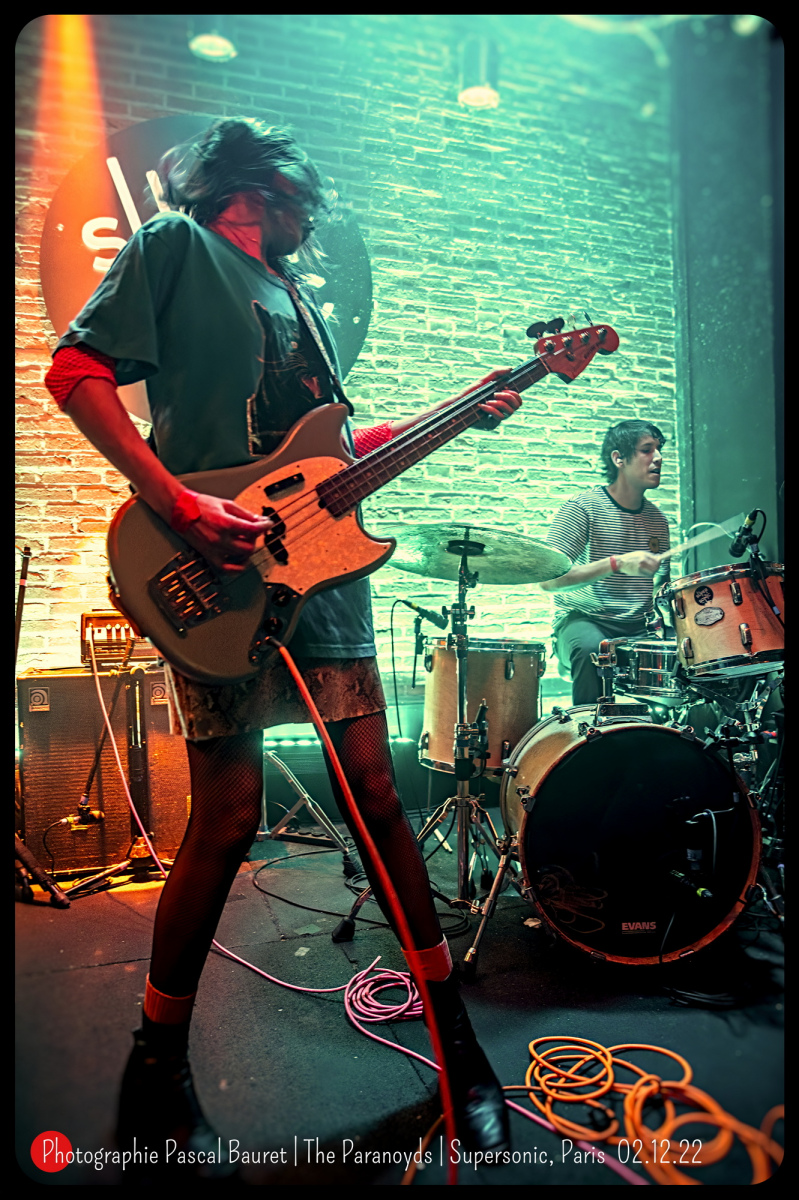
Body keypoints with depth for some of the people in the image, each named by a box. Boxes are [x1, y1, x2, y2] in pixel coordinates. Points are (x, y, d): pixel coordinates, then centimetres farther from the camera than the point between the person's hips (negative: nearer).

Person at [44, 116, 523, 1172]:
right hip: (220, 577, -6)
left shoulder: (294, 293, 27)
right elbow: (76, 372, -5)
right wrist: (179, 504, -17)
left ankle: (454, 1035, 18)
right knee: (228, 818, -4)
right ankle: (158, 1062, 20)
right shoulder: (177, 244, 6)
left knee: (376, 797, 5)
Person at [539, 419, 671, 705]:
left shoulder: (657, 520, 11)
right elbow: (548, 580, -19)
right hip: (583, 619, -5)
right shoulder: (583, 507, -8)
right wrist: (617, 563, -27)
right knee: (592, 650, -37)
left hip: (640, 628, 6)